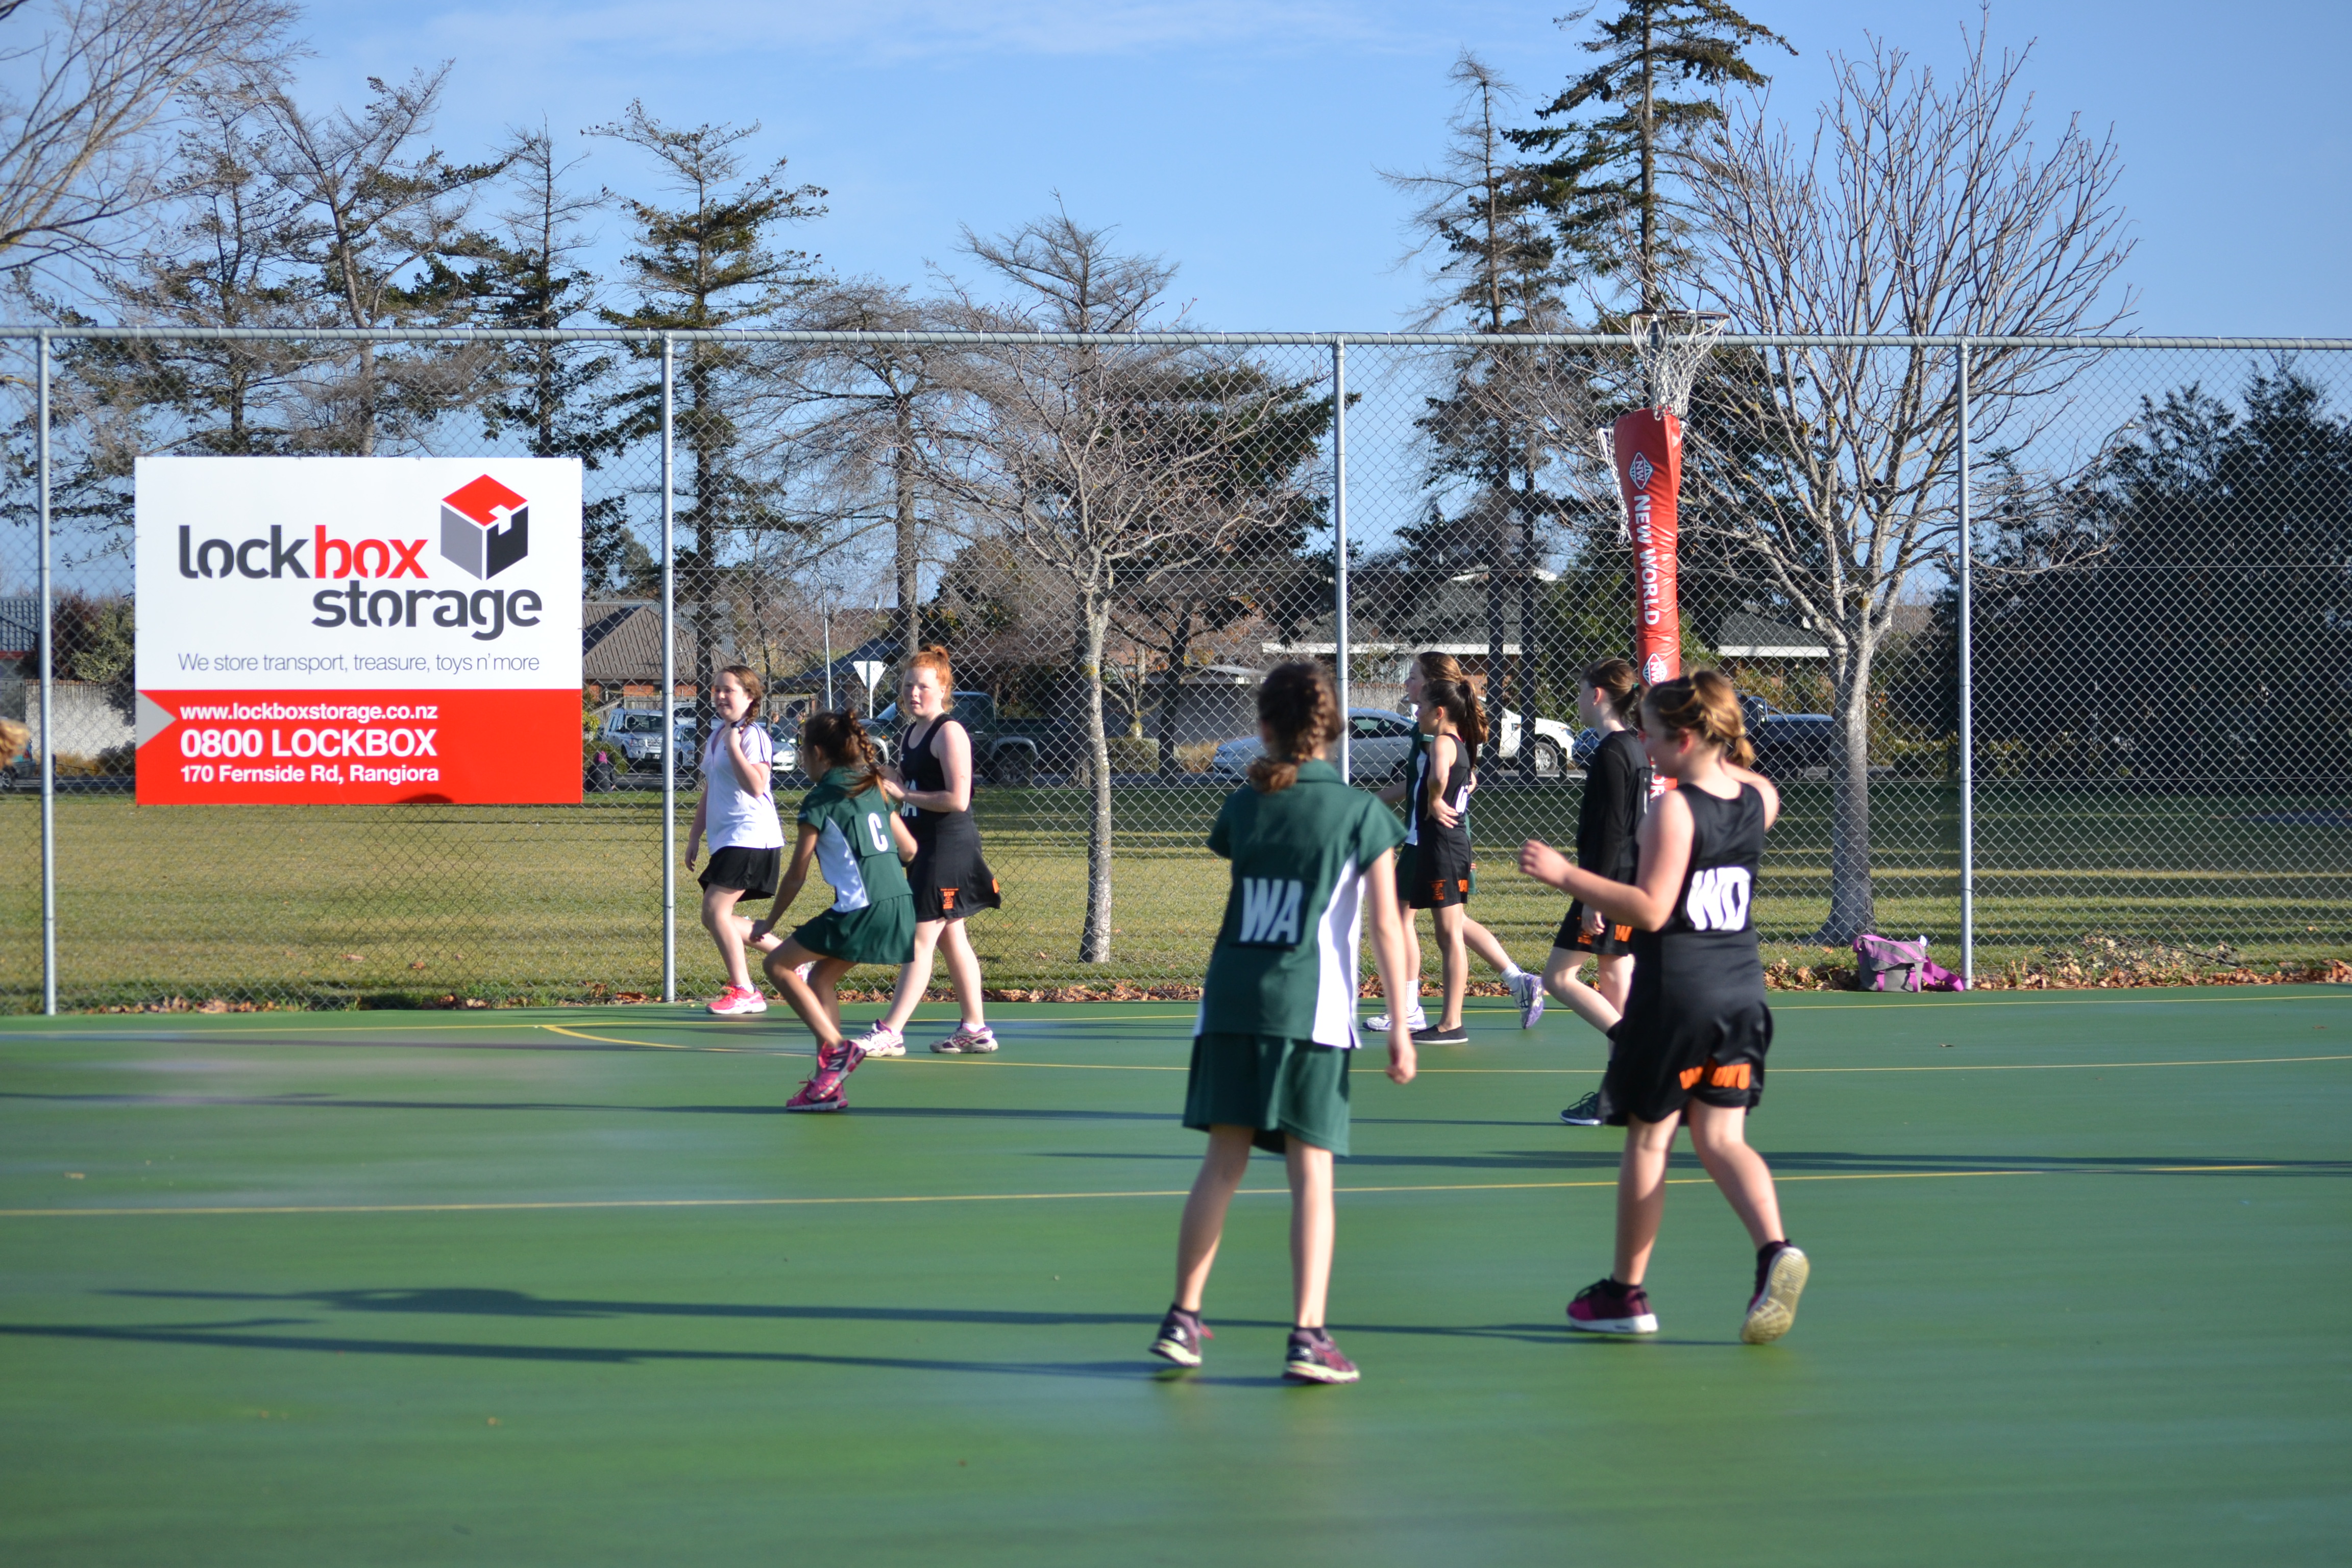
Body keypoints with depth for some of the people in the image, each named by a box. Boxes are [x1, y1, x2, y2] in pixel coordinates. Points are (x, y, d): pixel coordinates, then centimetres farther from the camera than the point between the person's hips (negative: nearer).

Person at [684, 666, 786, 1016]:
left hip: (750, 837, -10)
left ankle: (743, 991, -5)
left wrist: (734, 747, -23)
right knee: (716, 916, 10)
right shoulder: (715, 736, 16)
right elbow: (709, 792, 24)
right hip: (725, 839, 10)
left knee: (715, 911, -14)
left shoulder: (752, 736, -11)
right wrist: (695, 837, 23)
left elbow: (756, 786, -25)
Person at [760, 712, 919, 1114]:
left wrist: (771, 921, 11)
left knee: (779, 964, 4)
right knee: (820, 976, 20)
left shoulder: (819, 801, -4)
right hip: (900, 904, 8)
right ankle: (828, 1084, 15)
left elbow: (796, 874, -2)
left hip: (863, 910, -8)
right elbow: (909, 849, 18)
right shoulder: (873, 788, 16)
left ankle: (836, 1049, -5)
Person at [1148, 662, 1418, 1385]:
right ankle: (1308, 1336, -6)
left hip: (1231, 1001, 3)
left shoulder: (1245, 805, 6)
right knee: (1311, 1169, -1)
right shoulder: (1360, 812, -3)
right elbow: (1386, 926, -5)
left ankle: (1182, 1318, 14)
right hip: (1310, 1008, -3)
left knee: (1223, 1162, 11)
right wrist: (1399, 1026, -1)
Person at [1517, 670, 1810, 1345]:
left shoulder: (1673, 810, -15)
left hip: (1676, 994, -6)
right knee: (1722, 1138, 8)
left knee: (1648, 1140, 7)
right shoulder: (1757, 798, 5)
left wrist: (1565, 875, -20)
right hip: (1742, 991, 6)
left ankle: (1626, 1292, 16)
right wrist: (1726, 751, 28)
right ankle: (1775, 1250, -17)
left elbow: (1652, 909, -21)